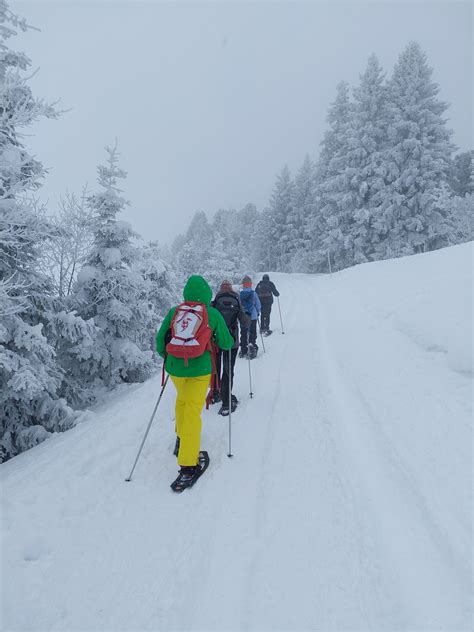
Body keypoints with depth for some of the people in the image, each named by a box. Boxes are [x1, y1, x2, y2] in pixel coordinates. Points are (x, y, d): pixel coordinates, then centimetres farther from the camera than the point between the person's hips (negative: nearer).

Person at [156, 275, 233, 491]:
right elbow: (226, 344, 2)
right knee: (193, 412, 1)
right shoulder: (214, 314, -5)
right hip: (200, 369, -3)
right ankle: (188, 465, 0)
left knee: (182, 399, 30)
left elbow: (160, 340, 5)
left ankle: (181, 439, 44)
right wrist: (230, 341, 25)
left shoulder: (174, 311, 1)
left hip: (175, 367, 4)